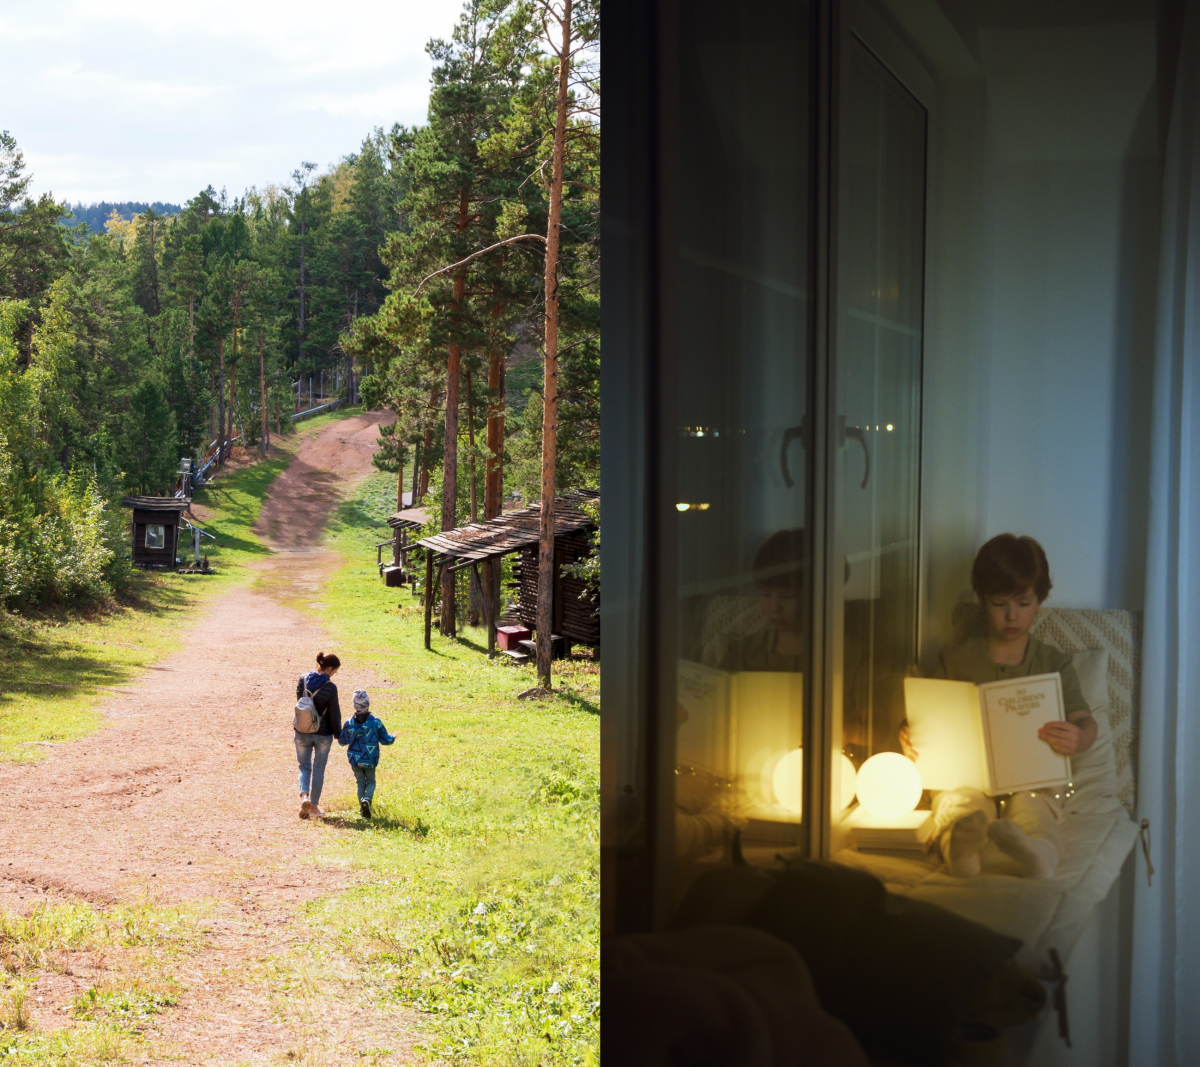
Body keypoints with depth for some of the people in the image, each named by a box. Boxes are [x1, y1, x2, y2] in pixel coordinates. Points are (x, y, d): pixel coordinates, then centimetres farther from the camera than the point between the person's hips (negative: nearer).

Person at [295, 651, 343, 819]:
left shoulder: (302, 680, -6)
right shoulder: (330, 687, -17)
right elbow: (334, 714, -10)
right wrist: (337, 733, 4)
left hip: (302, 733, 3)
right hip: (323, 734, -3)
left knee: (304, 767, 15)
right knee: (318, 769, 11)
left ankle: (304, 796, -10)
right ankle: (314, 807, 15)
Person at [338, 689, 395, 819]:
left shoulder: (349, 724, -8)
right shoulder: (375, 723, -11)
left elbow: (342, 741, 5)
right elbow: (385, 740, -2)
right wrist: (393, 738, 20)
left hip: (354, 760, 1)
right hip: (370, 760, -1)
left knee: (360, 782, 16)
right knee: (371, 781, 13)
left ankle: (361, 802, -4)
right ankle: (367, 799, -16)